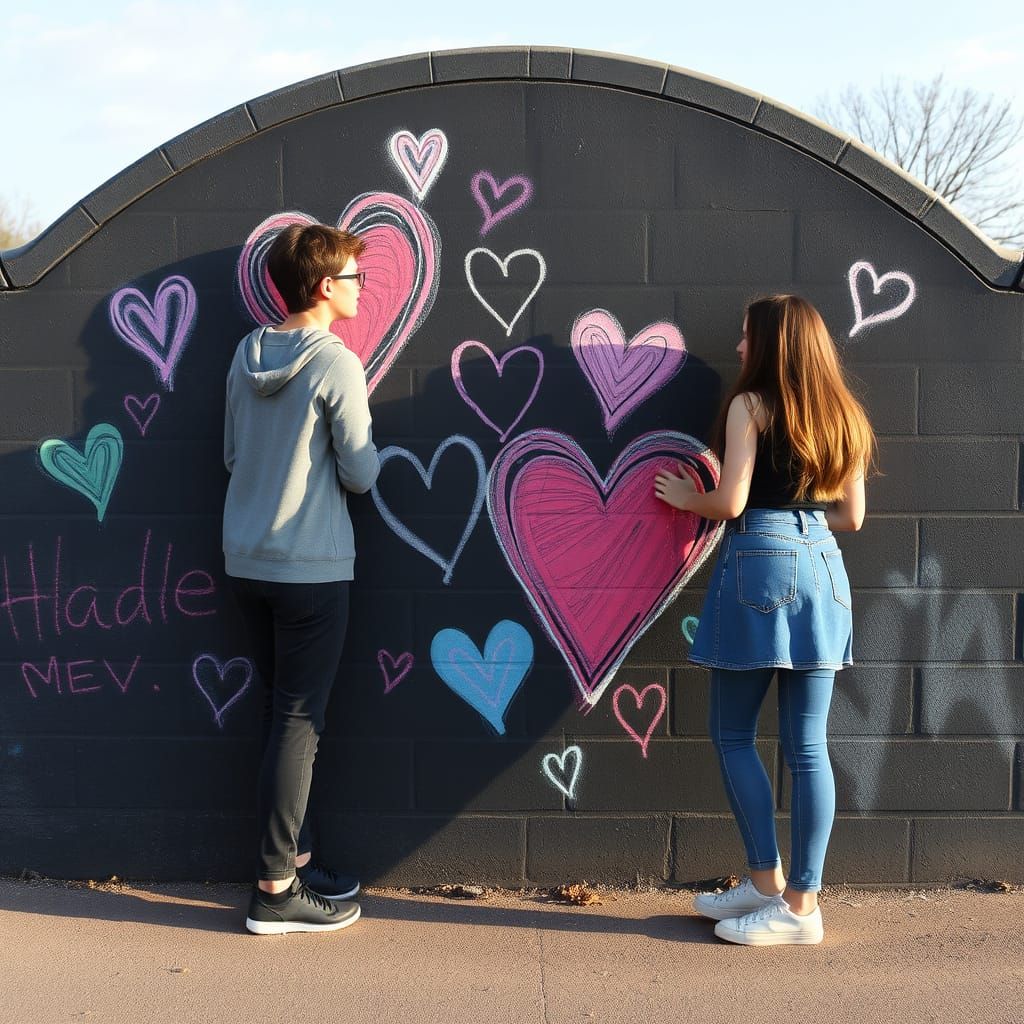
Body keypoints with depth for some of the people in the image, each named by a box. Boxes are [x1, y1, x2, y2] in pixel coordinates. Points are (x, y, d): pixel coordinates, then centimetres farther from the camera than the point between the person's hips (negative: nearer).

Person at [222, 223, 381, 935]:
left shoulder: (247, 355, 7)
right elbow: (360, 475, -10)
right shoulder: (337, 364, -13)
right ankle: (277, 890, 6)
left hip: (246, 560, 7)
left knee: (286, 712, 16)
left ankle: (295, 856, 26)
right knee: (299, 722, 0)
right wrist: (366, 438, 8)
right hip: (312, 567, -7)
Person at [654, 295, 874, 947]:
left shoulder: (751, 404, -5)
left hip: (760, 563, -6)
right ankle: (802, 900, 11)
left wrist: (686, 498, 9)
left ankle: (769, 883, 11)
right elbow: (851, 516, 14)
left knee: (733, 735, 7)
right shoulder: (841, 415, 13)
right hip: (823, 567, 7)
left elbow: (729, 502, -11)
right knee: (808, 746, 6)